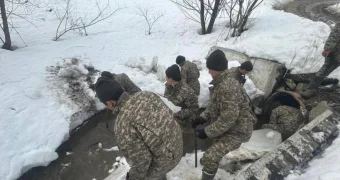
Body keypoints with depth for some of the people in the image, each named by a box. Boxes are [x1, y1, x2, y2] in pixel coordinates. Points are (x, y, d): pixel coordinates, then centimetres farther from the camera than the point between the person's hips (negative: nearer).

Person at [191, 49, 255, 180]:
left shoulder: (228, 87, -32)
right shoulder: (220, 81, 1)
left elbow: (228, 119, -31)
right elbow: (214, 105, 10)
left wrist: (207, 132, -23)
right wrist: (202, 117, -3)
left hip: (237, 130, -10)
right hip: (227, 126, 11)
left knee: (209, 158, -22)